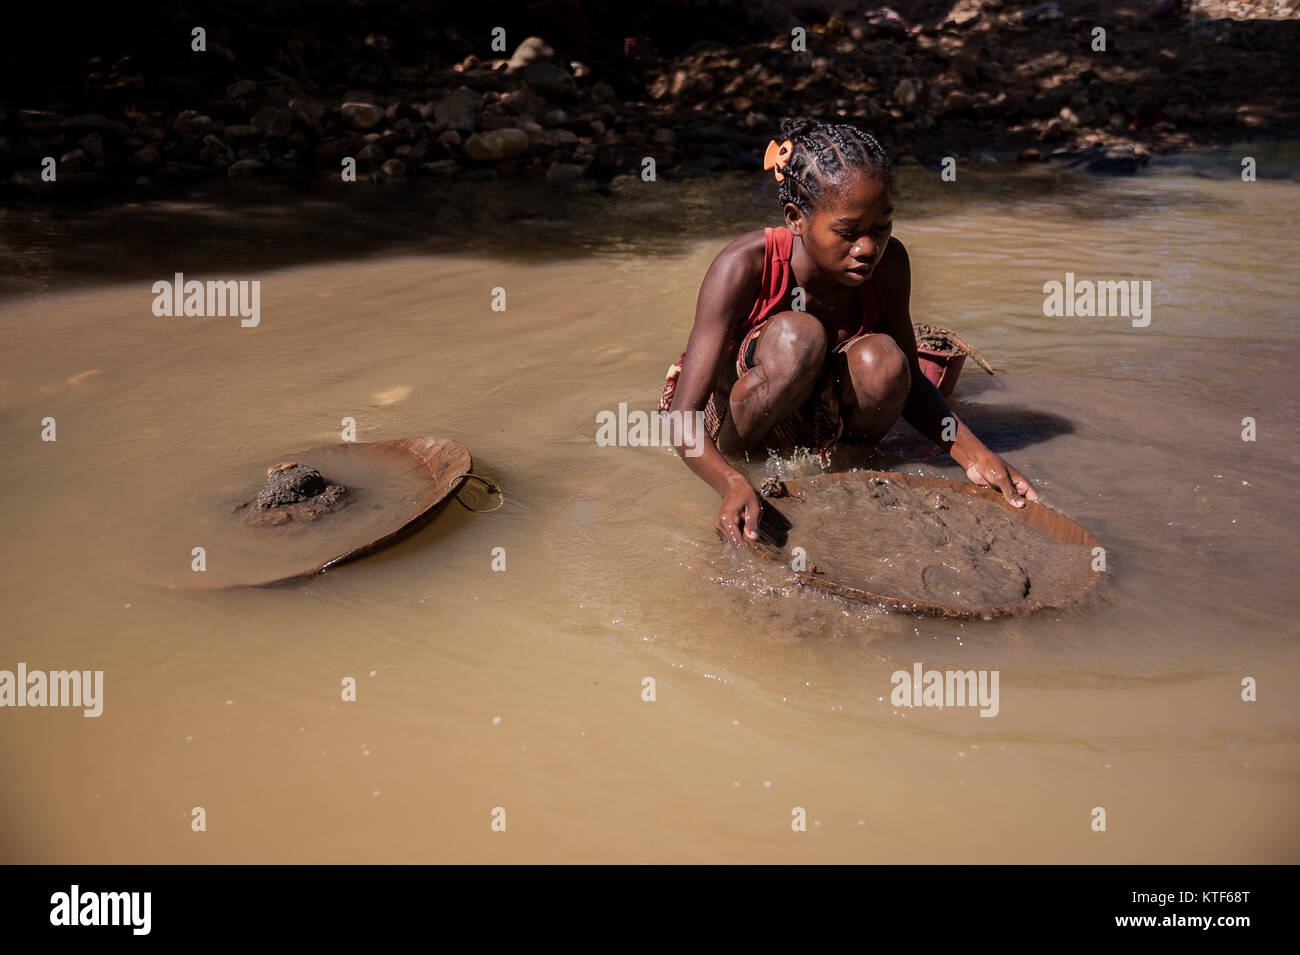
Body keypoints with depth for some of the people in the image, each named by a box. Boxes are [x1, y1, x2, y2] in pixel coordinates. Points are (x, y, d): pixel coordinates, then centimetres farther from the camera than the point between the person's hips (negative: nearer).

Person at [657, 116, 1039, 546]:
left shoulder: (887, 263, -16)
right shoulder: (745, 266, -29)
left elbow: (906, 381, -2)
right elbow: (683, 416, -34)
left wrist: (974, 455, -16)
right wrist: (733, 485, -52)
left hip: (809, 416, 4)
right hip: (725, 409, -4)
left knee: (882, 359, -29)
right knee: (798, 335, -34)